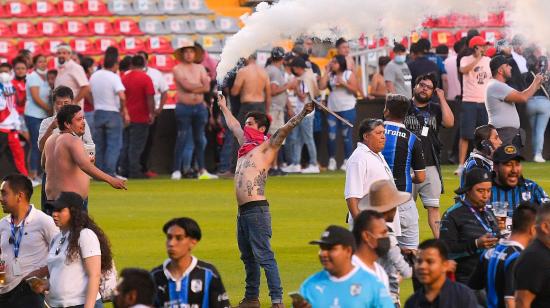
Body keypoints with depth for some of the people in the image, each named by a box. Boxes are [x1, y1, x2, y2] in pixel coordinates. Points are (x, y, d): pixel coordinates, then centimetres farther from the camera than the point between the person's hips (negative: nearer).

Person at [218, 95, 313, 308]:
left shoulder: (266, 147, -2)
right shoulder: (246, 145, 19)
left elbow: (284, 130, -16)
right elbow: (233, 125, 36)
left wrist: (302, 114, -29)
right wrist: (223, 107, 49)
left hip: (257, 210, -9)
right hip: (243, 211, 9)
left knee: (264, 257, -13)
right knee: (248, 257, 15)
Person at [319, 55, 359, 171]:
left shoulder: (349, 74, 0)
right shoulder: (330, 75, 9)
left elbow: (354, 89, -5)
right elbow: (321, 86, -3)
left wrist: (343, 84, -16)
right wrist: (326, 72, -1)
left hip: (347, 109, -3)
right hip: (332, 109, 3)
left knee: (347, 135, 0)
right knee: (331, 135, -2)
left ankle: (347, 160, 6)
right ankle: (332, 159, 8)